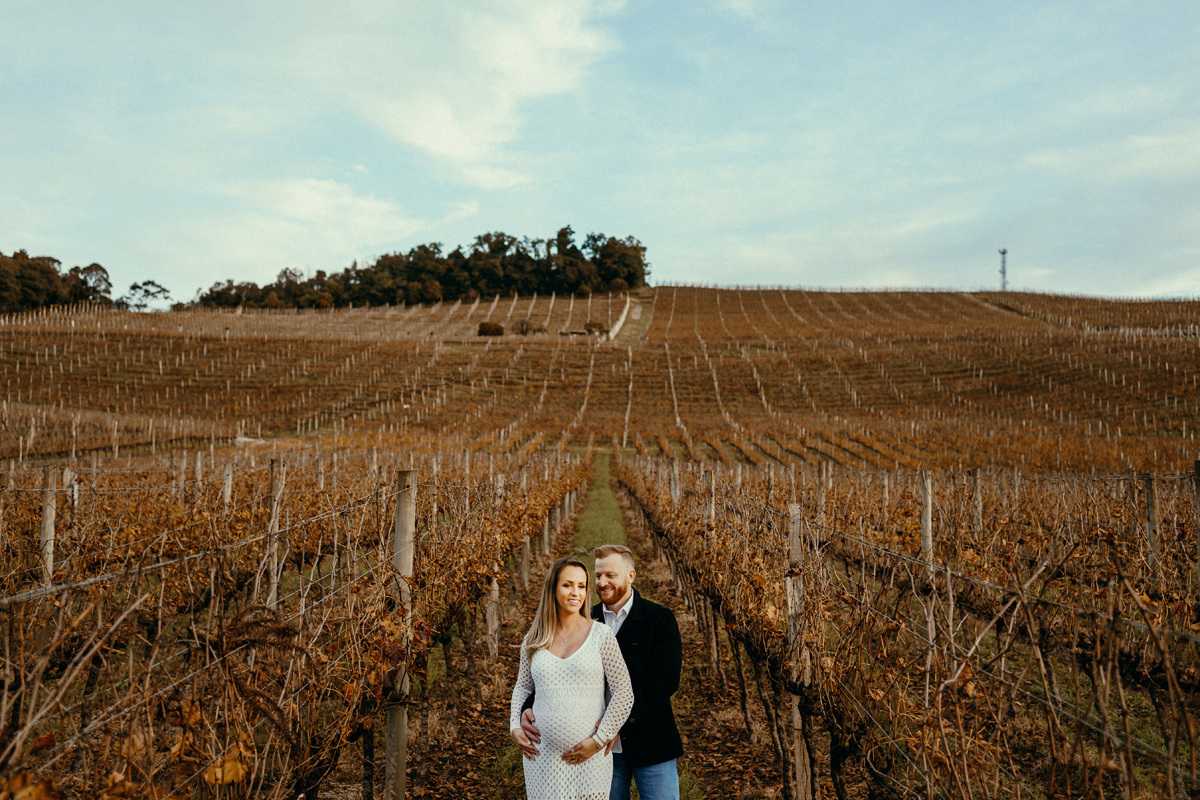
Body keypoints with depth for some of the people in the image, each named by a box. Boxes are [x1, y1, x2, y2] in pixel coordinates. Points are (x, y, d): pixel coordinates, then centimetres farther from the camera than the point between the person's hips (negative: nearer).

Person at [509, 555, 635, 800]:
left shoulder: (601, 635, -3)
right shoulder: (533, 641, 6)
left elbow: (624, 693, -3)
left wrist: (598, 740, -8)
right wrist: (515, 727, 5)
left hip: (589, 757, -2)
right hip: (543, 758, 2)